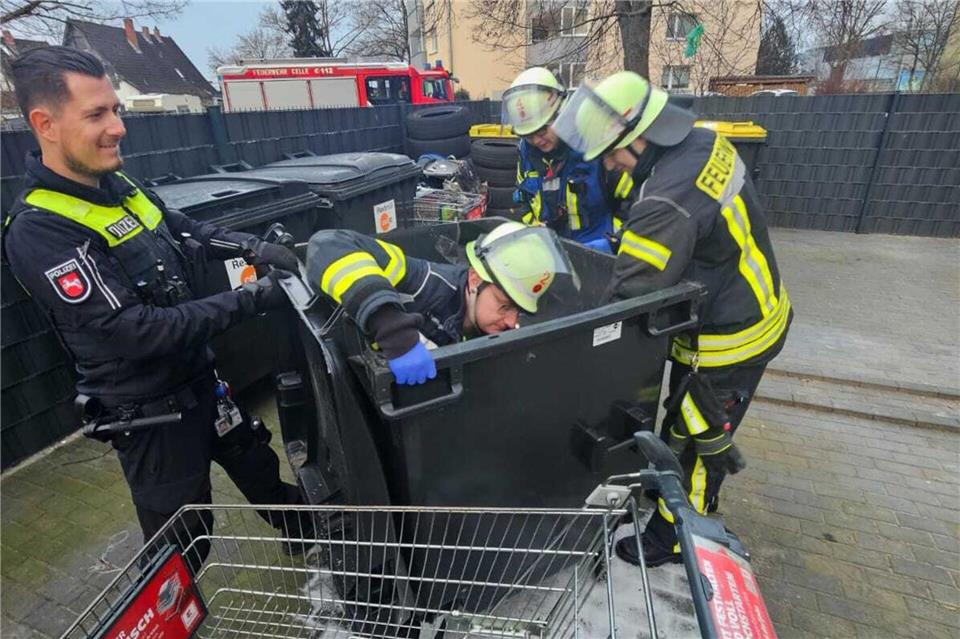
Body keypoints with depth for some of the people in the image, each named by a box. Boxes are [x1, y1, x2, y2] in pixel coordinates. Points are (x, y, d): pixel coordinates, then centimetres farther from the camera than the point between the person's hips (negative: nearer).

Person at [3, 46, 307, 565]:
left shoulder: (117, 185, 1)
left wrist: (252, 247, -2)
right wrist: (249, 300, -27)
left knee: (262, 473, 25)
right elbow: (137, 331, -28)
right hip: (148, 412, -8)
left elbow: (186, 230, 15)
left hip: (200, 378, 8)